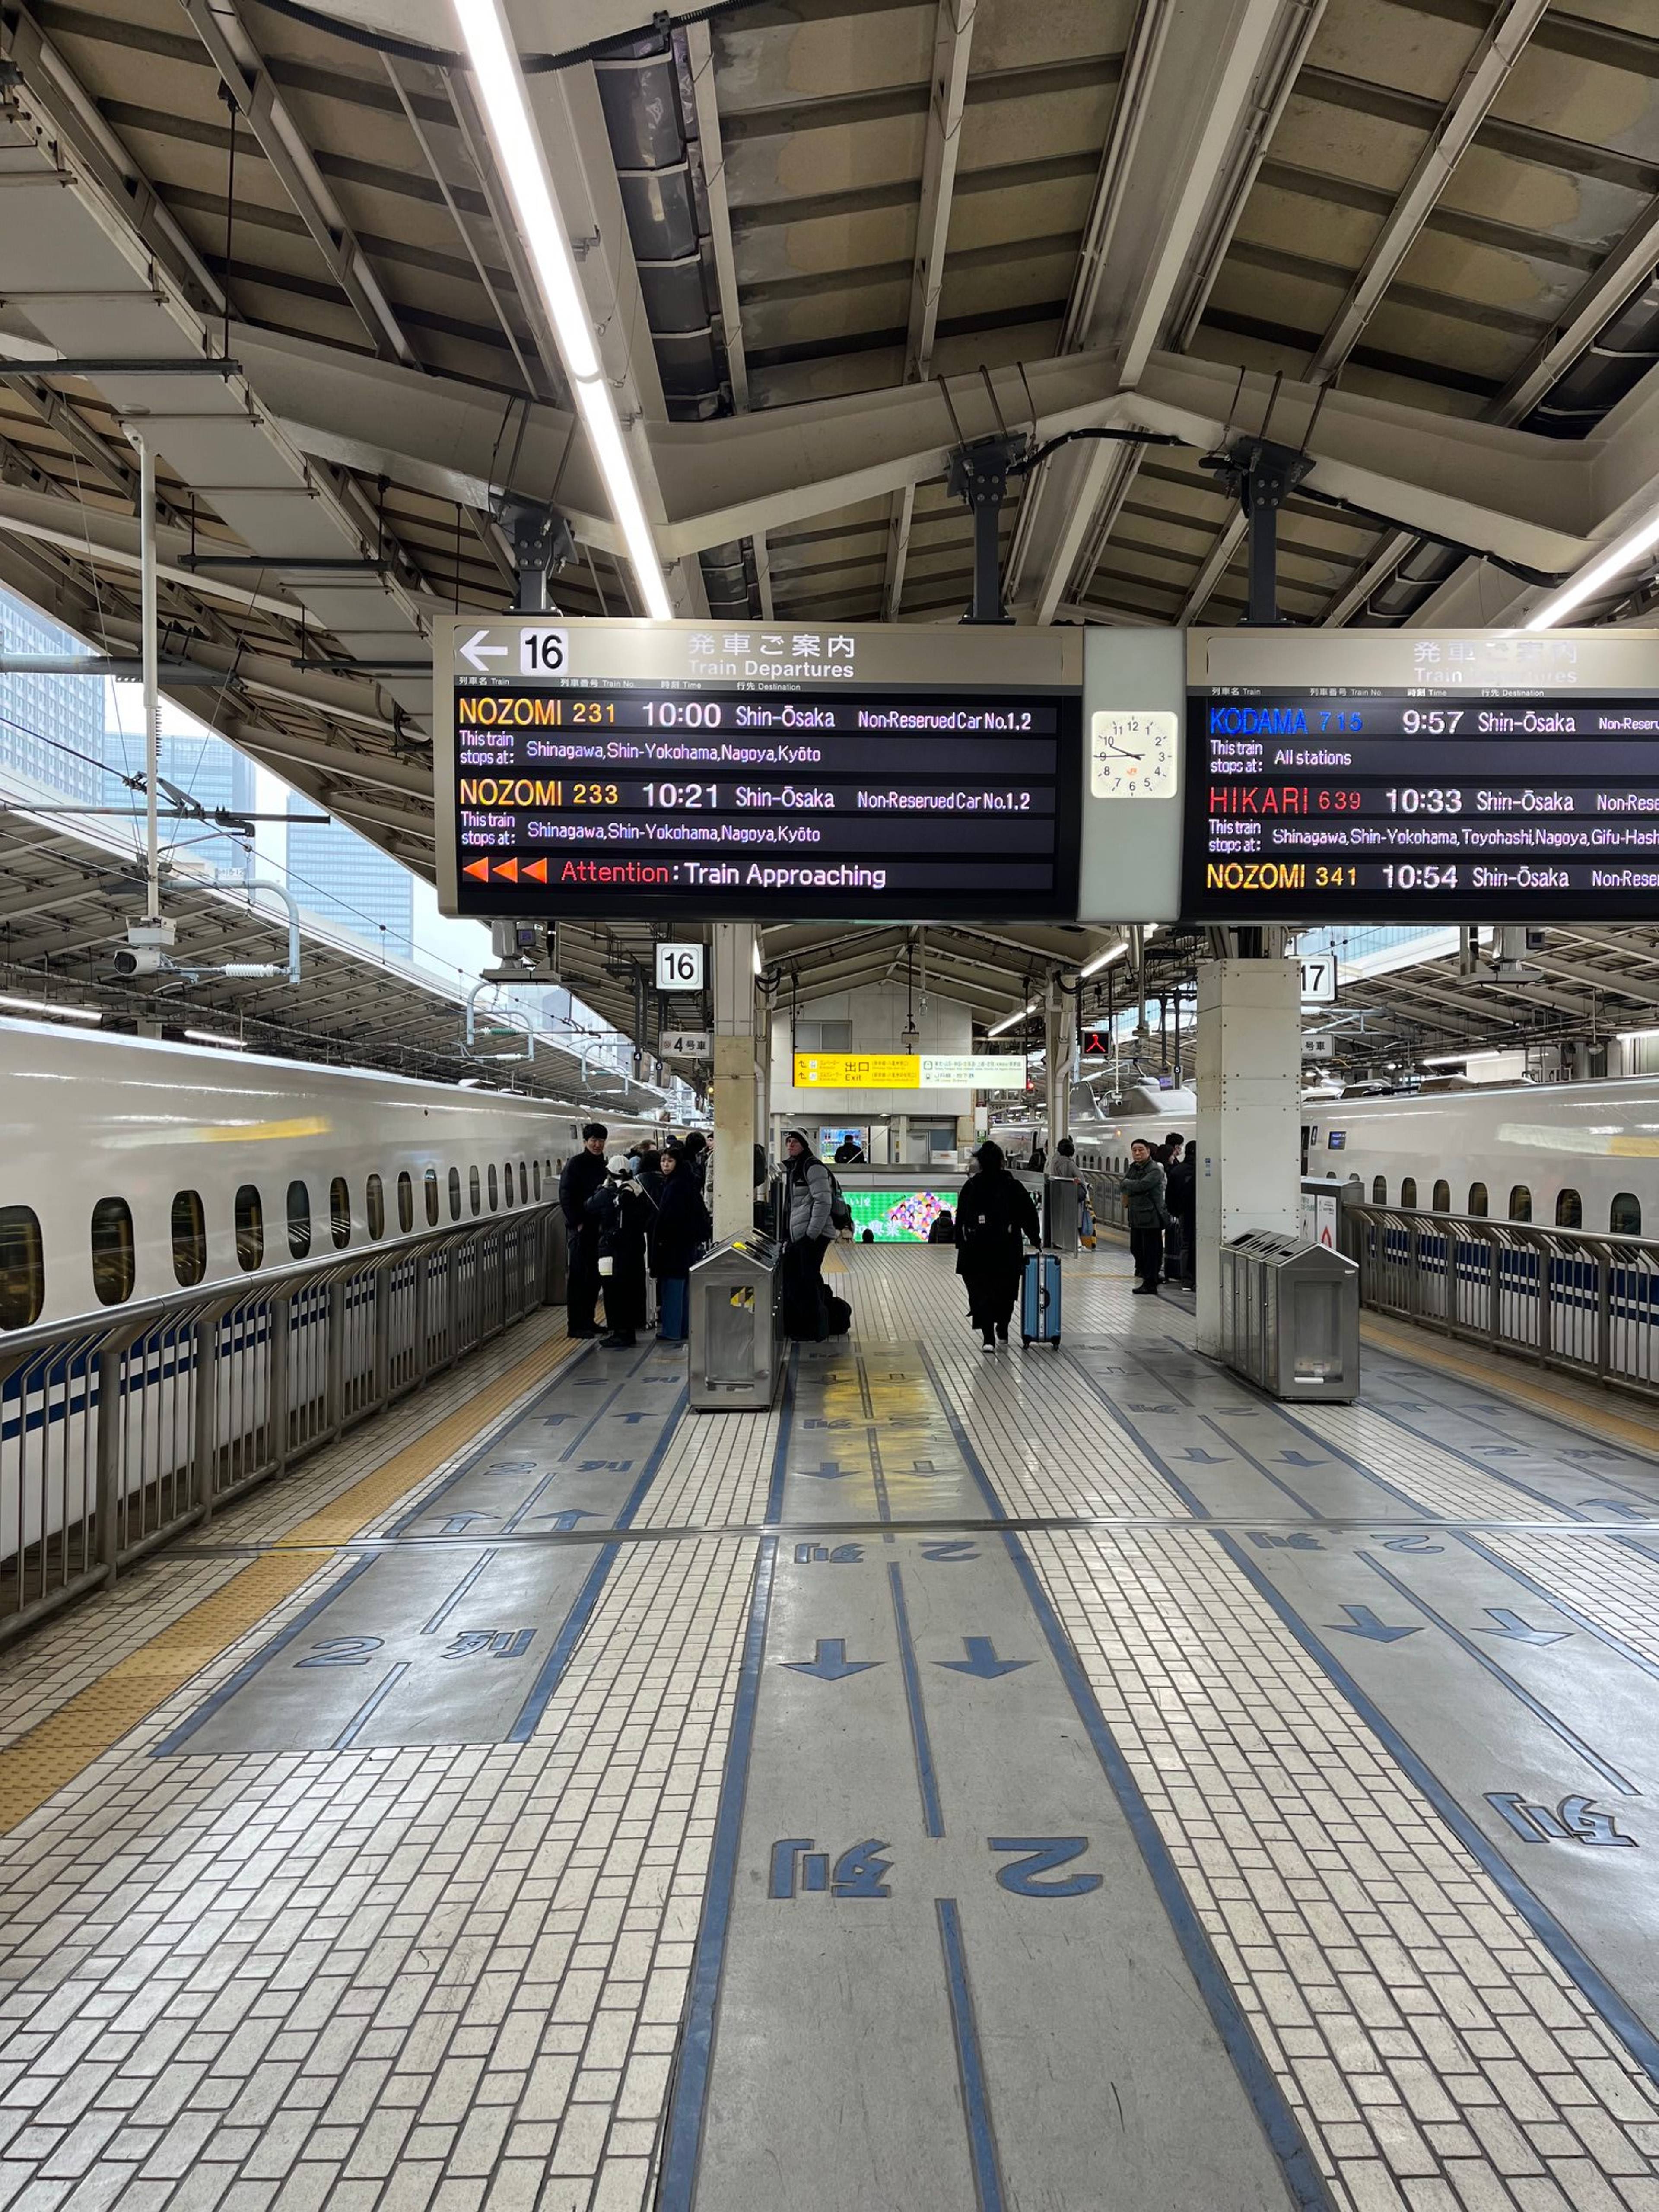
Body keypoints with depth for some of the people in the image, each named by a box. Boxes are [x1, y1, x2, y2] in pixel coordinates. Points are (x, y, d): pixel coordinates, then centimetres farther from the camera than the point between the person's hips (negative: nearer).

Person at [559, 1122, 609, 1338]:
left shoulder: (604, 1165, 12)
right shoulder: (575, 1164, -8)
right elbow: (566, 1197, -12)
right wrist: (577, 1223, -16)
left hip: (598, 1228, 7)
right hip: (580, 1229, -7)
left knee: (594, 1276, 11)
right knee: (578, 1275, -3)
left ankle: (588, 1320, 21)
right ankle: (575, 1324, 1)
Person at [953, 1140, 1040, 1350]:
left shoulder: (970, 1187, 2)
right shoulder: (1013, 1186, -3)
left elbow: (960, 1218, 3)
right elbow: (1029, 1215, 0)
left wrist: (960, 1245, 8)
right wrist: (1035, 1238, 12)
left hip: (976, 1248, 0)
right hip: (1008, 1248, 0)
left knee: (980, 1292, 2)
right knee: (1005, 1292, 16)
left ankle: (988, 1337, -11)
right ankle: (1002, 1332, 28)